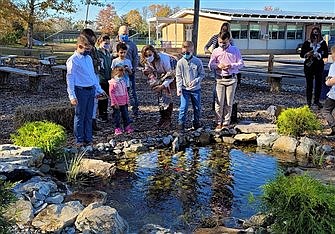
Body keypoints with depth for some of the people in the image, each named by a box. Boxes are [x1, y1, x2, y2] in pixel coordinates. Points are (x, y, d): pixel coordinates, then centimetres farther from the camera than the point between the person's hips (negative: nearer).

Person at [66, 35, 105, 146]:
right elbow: (70, 78, -11)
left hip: (91, 90, 7)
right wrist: (72, 96, -16)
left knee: (89, 116, 11)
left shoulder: (89, 58, 13)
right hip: (81, 90, -7)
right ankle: (79, 140, 10)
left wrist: (99, 89, 19)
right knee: (80, 116, 1)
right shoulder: (73, 60, -9)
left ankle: (88, 139, 19)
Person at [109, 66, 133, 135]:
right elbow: (111, 93, -14)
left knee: (125, 114, 12)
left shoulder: (123, 81, 9)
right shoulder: (112, 82, -12)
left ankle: (127, 127, 20)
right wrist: (115, 103, -16)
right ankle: (117, 128, 12)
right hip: (116, 104, -6)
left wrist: (127, 100, 12)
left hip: (124, 103, 6)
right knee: (117, 116, 3)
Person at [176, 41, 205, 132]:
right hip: (184, 89, -1)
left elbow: (202, 74, 0)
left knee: (197, 107, 10)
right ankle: (181, 124, 6)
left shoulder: (198, 61, -6)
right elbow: (178, 77, -1)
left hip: (196, 89, 1)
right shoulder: (180, 62, -5)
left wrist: (196, 81, -18)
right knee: (183, 107, -6)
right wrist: (179, 88, -9)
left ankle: (196, 123, 27)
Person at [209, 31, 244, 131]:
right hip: (220, 79, 1)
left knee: (229, 103, 2)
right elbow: (210, 65, 9)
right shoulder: (215, 51, 7)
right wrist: (218, 66, -11)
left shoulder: (235, 50, 4)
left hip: (232, 79, 0)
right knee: (219, 102, -3)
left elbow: (241, 63, 4)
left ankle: (226, 123, 12)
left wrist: (231, 65, -13)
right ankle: (219, 123, 7)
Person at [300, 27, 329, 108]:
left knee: (319, 83, 3)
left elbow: (326, 55, 2)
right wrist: (307, 54, -16)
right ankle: (309, 101, 8)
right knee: (309, 84, 1)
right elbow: (301, 54, 4)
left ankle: (317, 100, 15)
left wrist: (319, 55, -16)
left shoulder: (323, 43, 4)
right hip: (309, 65, -1)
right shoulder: (307, 43, 3)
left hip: (319, 66, 1)